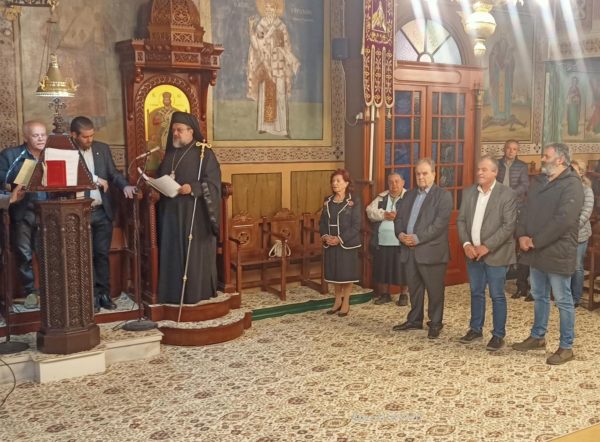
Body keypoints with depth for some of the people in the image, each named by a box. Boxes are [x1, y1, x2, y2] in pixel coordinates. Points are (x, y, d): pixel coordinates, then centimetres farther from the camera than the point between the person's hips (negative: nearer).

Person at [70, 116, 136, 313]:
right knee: (87, 256, 4)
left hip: (102, 211, 3)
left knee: (102, 254, 8)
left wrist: (125, 185, -11)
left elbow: (113, 173, 8)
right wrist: (94, 178, -17)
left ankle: (104, 293, 16)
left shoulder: (102, 148, 8)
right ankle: (93, 295, 12)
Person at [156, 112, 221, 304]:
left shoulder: (205, 154, -5)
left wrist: (192, 188, -24)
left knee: (195, 253, -2)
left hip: (195, 214, -6)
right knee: (172, 253, 7)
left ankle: (197, 292, 7)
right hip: (171, 212, 6)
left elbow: (212, 183, -11)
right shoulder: (170, 154, 14)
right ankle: (173, 293, 14)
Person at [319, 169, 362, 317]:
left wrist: (340, 239, -20)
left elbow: (356, 225, -13)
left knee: (347, 273, 3)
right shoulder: (328, 201, 8)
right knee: (333, 273, 11)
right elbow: (322, 221, 9)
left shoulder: (354, 201, -8)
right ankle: (338, 301, 25)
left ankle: (346, 303, 15)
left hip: (347, 243, -5)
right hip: (330, 243, 5)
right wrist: (324, 236, -10)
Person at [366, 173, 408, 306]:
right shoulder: (381, 197, 11)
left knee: (402, 269, 4)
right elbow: (370, 211, -1)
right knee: (383, 268, 11)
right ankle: (384, 294, 25)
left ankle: (404, 294, 20)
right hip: (382, 241, 4)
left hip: (401, 242, -3)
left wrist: (398, 216, -19)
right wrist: (385, 215, -13)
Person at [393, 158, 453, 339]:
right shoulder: (409, 194, 16)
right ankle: (414, 320, 28)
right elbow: (399, 218, 15)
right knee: (414, 288, 15)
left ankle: (435, 323, 16)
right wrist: (400, 234, -6)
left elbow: (440, 223, -16)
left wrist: (417, 238, -20)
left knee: (435, 290, 4)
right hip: (409, 250, 6)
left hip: (431, 251, -6)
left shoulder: (443, 195, -5)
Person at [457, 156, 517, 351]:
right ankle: (475, 329, 28)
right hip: (473, 252, 5)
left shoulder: (507, 194, -10)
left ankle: (498, 335, 13)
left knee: (497, 295, 2)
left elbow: (509, 225, -14)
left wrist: (487, 247, -18)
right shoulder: (468, 192, 7)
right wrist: (466, 244, -8)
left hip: (495, 253, -5)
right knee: (476, 293, 15)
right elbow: (461, 220, 7)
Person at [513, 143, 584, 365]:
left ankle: (566, 347, 12)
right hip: (536, 252, 8)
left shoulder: (572, 185, -15)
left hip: (557, 252, -8)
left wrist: (536, 241, -18)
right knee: (539, 296, 19)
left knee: (563, 300, 2)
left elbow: (563, 220, -23)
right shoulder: (539, 181, 12)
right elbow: (526, 210, 12)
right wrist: (522, 235, -5)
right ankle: (537, 337, 32)